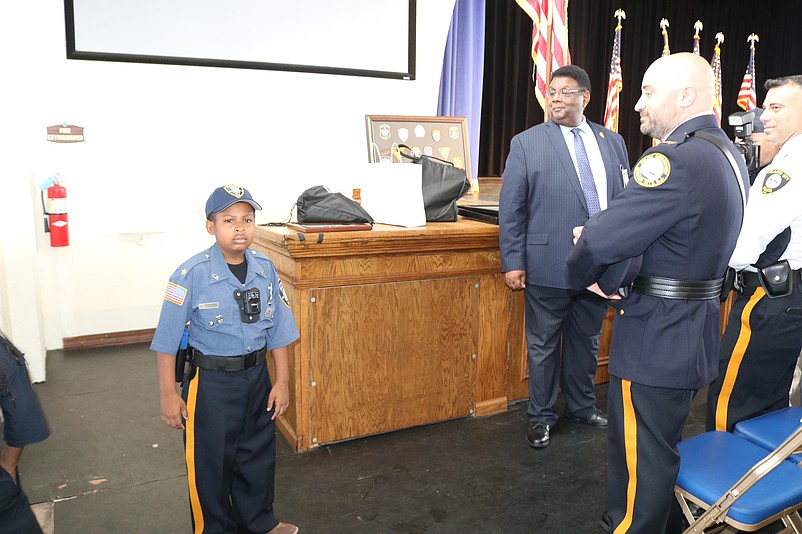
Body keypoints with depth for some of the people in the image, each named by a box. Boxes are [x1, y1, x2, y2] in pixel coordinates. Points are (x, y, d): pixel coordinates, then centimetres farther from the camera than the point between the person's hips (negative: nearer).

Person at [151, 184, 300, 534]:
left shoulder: (265, 269, -5)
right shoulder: (192, 274, -17)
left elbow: (279, 331, 2)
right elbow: (167, 339, -12)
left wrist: (282, 381, 4)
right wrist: (168, 394, -9)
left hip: (256, 377, 4)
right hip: (210, 382, -4)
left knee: (258, 455, 20)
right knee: (210, 462, 11)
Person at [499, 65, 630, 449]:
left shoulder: (612, 142, 9)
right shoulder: (526, 143, -3)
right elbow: (511, 209, -5)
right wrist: (513, 262, -10)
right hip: (548, 267, -4)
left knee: (587, 342, 18)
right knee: (543, 346, 9)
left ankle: (581, 405, 38)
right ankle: (540, 416, 25)